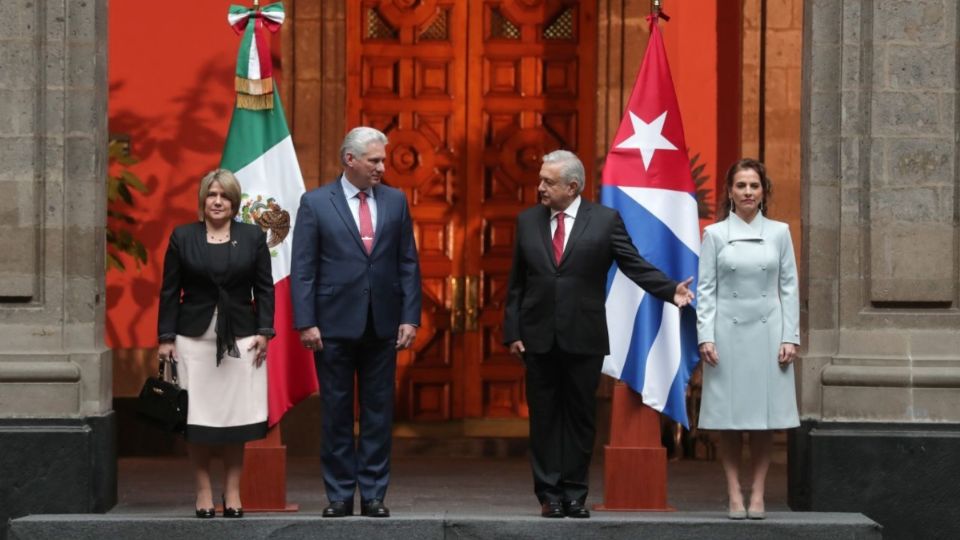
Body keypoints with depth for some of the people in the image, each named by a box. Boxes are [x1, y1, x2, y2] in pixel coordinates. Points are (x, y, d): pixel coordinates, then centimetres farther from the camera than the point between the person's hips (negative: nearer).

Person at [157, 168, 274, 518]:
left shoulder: (253, 237, 6)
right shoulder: (182, 237, 5)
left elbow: (264, 288, 6)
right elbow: (170, 291, 4)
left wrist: (264, 331, -3)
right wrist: (166, 338, -1)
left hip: (240, 339, 1)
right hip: (195, 338, 0)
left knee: (236, 417, 1)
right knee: (197, 419, -1)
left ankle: (232, 494, 8)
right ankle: (203, 493, 6)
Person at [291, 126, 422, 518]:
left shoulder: (395, 201, 7)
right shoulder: (315, 203, -1)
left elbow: (408, 263, 7)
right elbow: (303, 269, -3)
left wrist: (410, 317, -1)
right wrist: (306, 323, -10)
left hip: (382, 325, 2)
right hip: (335, 325, -2)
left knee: (378, 412, 5)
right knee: (336, 412, 4)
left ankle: (373, 495, 11)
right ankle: (339, 495, 11)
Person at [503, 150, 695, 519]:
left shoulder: (605, 220, 0)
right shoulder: (527, 221, 7)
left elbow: (635, 265, -4)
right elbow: (517, 283, 9)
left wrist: (671, 290, -18)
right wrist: (512, 332, 3)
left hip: (584, 338, -2)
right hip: (539, 338, 2)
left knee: (580, 418, 5)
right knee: (544, 419, 4)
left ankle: (574, 494, 12)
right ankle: (549, 495, 9)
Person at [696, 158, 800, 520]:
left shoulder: (779, 233, 6)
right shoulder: (715, 234, 3)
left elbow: (789, 287, 6)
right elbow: (705, 289, 2)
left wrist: (790, 337, -1)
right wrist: (705, 337, -6)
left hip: (767, 331, 1)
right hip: (728, 331, -1)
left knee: (765, 414, 1)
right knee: (729, 417, 0)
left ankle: (758, 494, 7)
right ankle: (734, 496, 3)